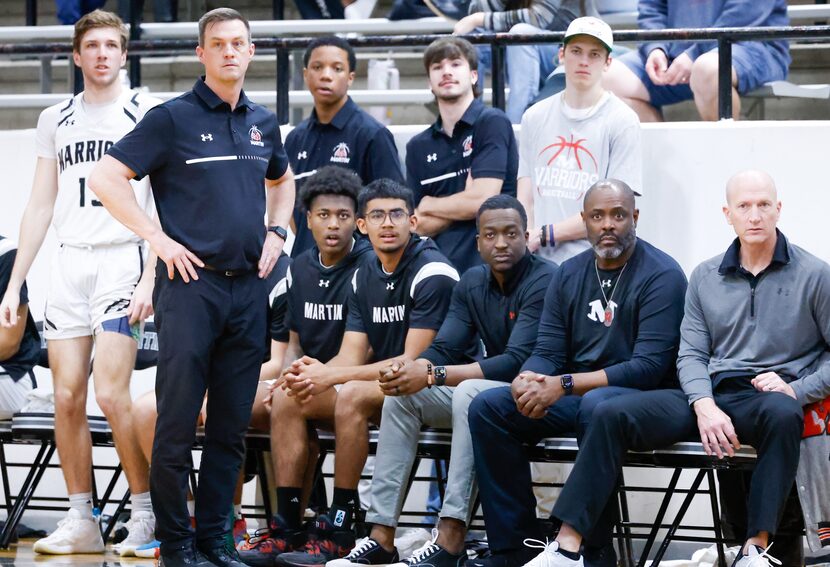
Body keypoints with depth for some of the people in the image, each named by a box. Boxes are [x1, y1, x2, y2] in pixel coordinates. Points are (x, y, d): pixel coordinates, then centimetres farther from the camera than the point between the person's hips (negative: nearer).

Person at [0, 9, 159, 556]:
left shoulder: (148, 113, 1)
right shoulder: (55, 120, 15)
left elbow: (166, 205, -3)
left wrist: (151, 279, -13)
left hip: (123, 259, -5)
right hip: (69, 264, 5)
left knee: (110, 392, -14)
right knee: (68, 396, -1)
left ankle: (147, 513, -3)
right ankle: (82, 522, 6)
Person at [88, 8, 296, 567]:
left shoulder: (263, 123, 13)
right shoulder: (173, 117, -4)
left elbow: (282, 180, 33)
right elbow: (106, 177, -7)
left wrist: (276, 233, 15)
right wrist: (159, 238, -10)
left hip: (249, 288, 5)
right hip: (191, 284, -5)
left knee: (232, 426, 7)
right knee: (178, 422, -4)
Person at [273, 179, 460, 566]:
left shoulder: (431, 273, -15)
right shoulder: (364, 277, 9)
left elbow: (412, 362, -20)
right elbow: (352, 357, 4)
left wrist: (332, 377, -23)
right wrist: (313, 373, -20)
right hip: (383, 388, 8)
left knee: (351, 395, -33)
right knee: (289, 398, -9)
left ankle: (339, 531, -26)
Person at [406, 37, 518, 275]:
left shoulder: (492, 123, -3)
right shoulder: (418, 146, 13)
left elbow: (481, 201, -11)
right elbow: (418, 226, 7)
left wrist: (428, 205, 5)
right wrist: (461, 206, -6)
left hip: (489, 263, -4)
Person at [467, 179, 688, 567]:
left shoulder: (662, 275, -10)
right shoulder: (569, 274, 10)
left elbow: (649, 367, -19)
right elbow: (548, 352, 7)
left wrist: (564, 385, -24)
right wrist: (528, 381, -19)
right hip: (577, 397, 6)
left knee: (595, 405, -39)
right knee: (487, 407, -11)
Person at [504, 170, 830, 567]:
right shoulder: (705, 277, 15)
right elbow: (691, 354, 10)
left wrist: (797, 390, -13)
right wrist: (706, 407, -10)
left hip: (772, 397, -3)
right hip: (712, 396, 4)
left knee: (782, 414, -41)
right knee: (612, 415, -18)